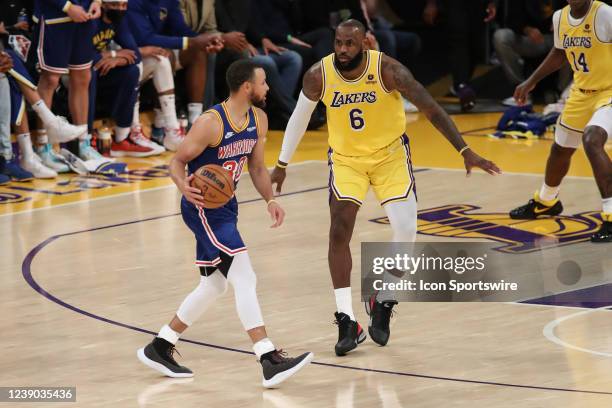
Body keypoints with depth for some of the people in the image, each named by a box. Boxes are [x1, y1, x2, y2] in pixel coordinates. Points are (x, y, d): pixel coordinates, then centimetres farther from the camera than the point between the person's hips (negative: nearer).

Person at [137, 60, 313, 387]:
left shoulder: (258, 120, 3)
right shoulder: (210, 123, -21)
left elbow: (256, 167, 13)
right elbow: (177, 161, -13)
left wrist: (270, 200, -2)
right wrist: (184, 186, -33)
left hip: (225, 205, 10)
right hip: (202, 206, -10)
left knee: (213, 285, 18)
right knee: (245, 278, -17)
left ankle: (158, 348, 30)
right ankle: (270, 362, -22)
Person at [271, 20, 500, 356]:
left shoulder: (387, 70, -24)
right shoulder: (318, 76, -17)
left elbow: (430, 108, -23)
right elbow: (299, 118, 2)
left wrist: (465, 151, -29)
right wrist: (282, 164, 10)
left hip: (389, 154, -1)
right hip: (345, 158, 1)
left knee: (406, 228, -13)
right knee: (339, 231, -14)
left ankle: (383, 303, 10)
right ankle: (346, 322, -7)